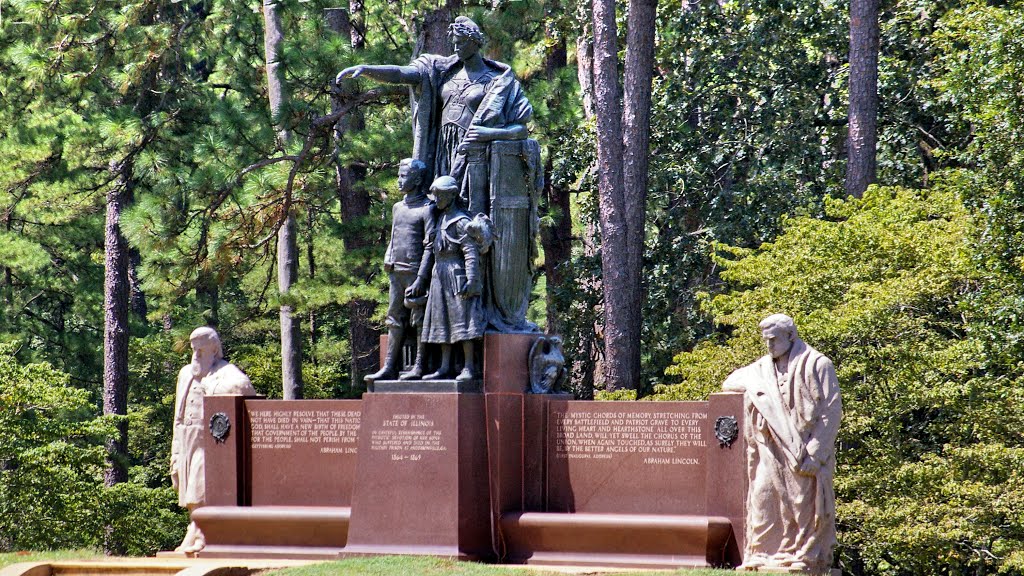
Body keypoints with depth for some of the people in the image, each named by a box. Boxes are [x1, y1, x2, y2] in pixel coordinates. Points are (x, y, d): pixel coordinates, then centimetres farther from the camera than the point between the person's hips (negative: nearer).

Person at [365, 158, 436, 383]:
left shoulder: (427, 208, -5)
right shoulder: (398, 208, 17)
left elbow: (430, 247, -10)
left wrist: (420, 279, -16)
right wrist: (388, 261, 10)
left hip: (416, 272, -7)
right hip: (396, 272, 7)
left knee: (420, 321, -3)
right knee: (395, 321, 6)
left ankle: (420, 367, -1)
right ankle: (389, 368, 5)